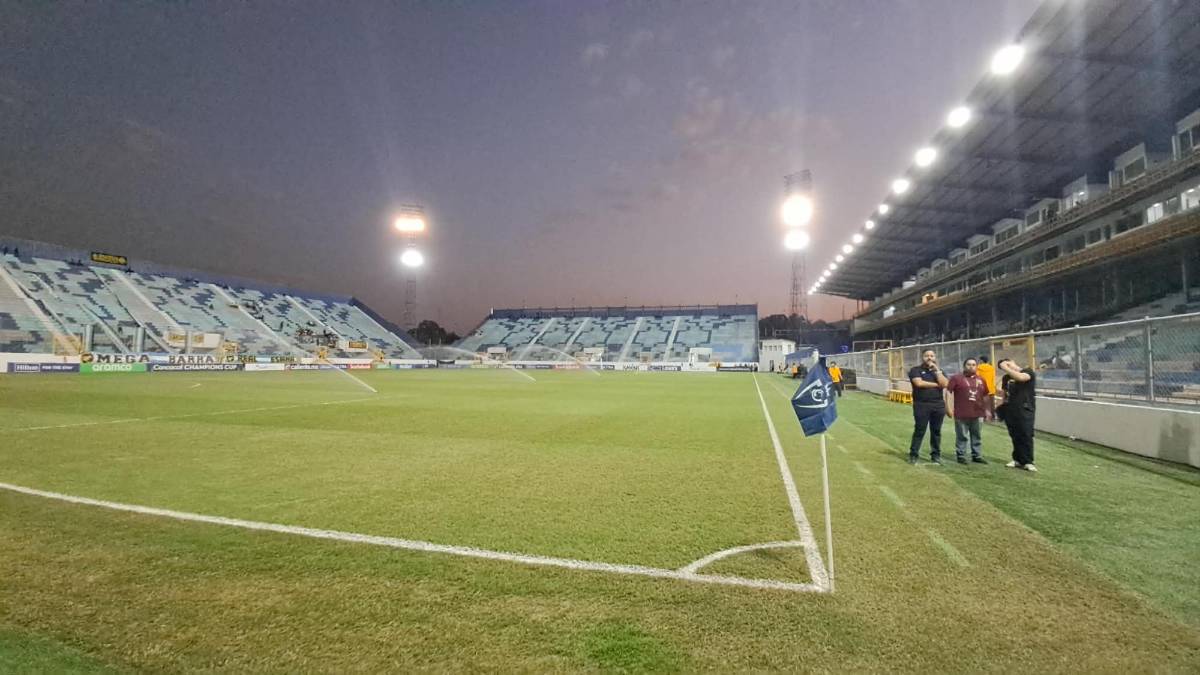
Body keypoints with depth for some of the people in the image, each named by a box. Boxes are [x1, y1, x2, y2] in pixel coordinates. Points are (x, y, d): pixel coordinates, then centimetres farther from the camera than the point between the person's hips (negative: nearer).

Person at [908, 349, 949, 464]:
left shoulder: (939, 371, 14)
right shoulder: (916, 370, 2)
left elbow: (944, 384, -4)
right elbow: (919, 383, -15)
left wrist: (936, 369, -5)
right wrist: (936, 384, -5)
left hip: (938, 405, 4)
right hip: (921, 405, -4)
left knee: (936, 431, 8)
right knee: (919, 431, -3)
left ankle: (936, 455, 17)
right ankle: (913, 455, 3)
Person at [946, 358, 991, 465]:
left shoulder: (981, 380, 13)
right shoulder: (957, 378, -3)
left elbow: (985, 396, 20)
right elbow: (948, 392, -7)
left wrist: (986, 409, 18)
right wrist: (950, 407, -13)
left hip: (978, 413, 5)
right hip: (961, 414, -5)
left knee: (977, 436, 12)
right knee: (962, 437, 2)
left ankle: (977, 456, 23)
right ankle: (961, 456, 11)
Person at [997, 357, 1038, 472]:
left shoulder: (1028, 371, -1)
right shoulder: (1006, 377, 17)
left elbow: (1020, 377, -22)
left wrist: (1006, 368, -14)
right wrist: (1003, 405, 12)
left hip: (1025, 409, -5)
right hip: (1010, 410, 5)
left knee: (1026, 435, -6)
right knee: (1015, 436, 7)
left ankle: (1028, 462, -2)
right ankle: (1018, 459, 14)